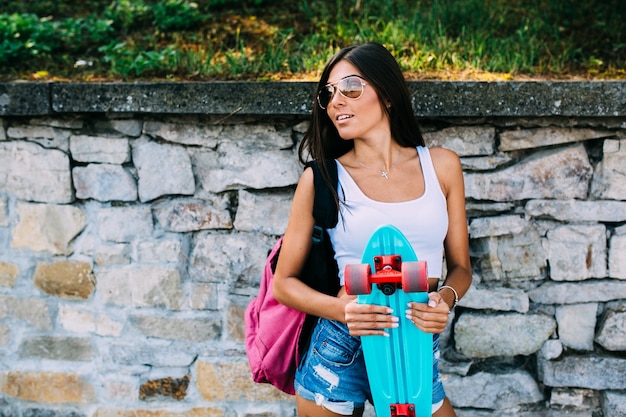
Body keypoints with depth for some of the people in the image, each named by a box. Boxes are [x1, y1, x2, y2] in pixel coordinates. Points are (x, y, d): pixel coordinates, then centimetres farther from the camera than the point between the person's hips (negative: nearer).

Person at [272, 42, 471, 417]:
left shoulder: (441, 166, 3)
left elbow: (460, 266, 10)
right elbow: (284, 282, 1)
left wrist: (447, 297, -12)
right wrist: (342, 309, -17)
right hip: (342, 352, -1)